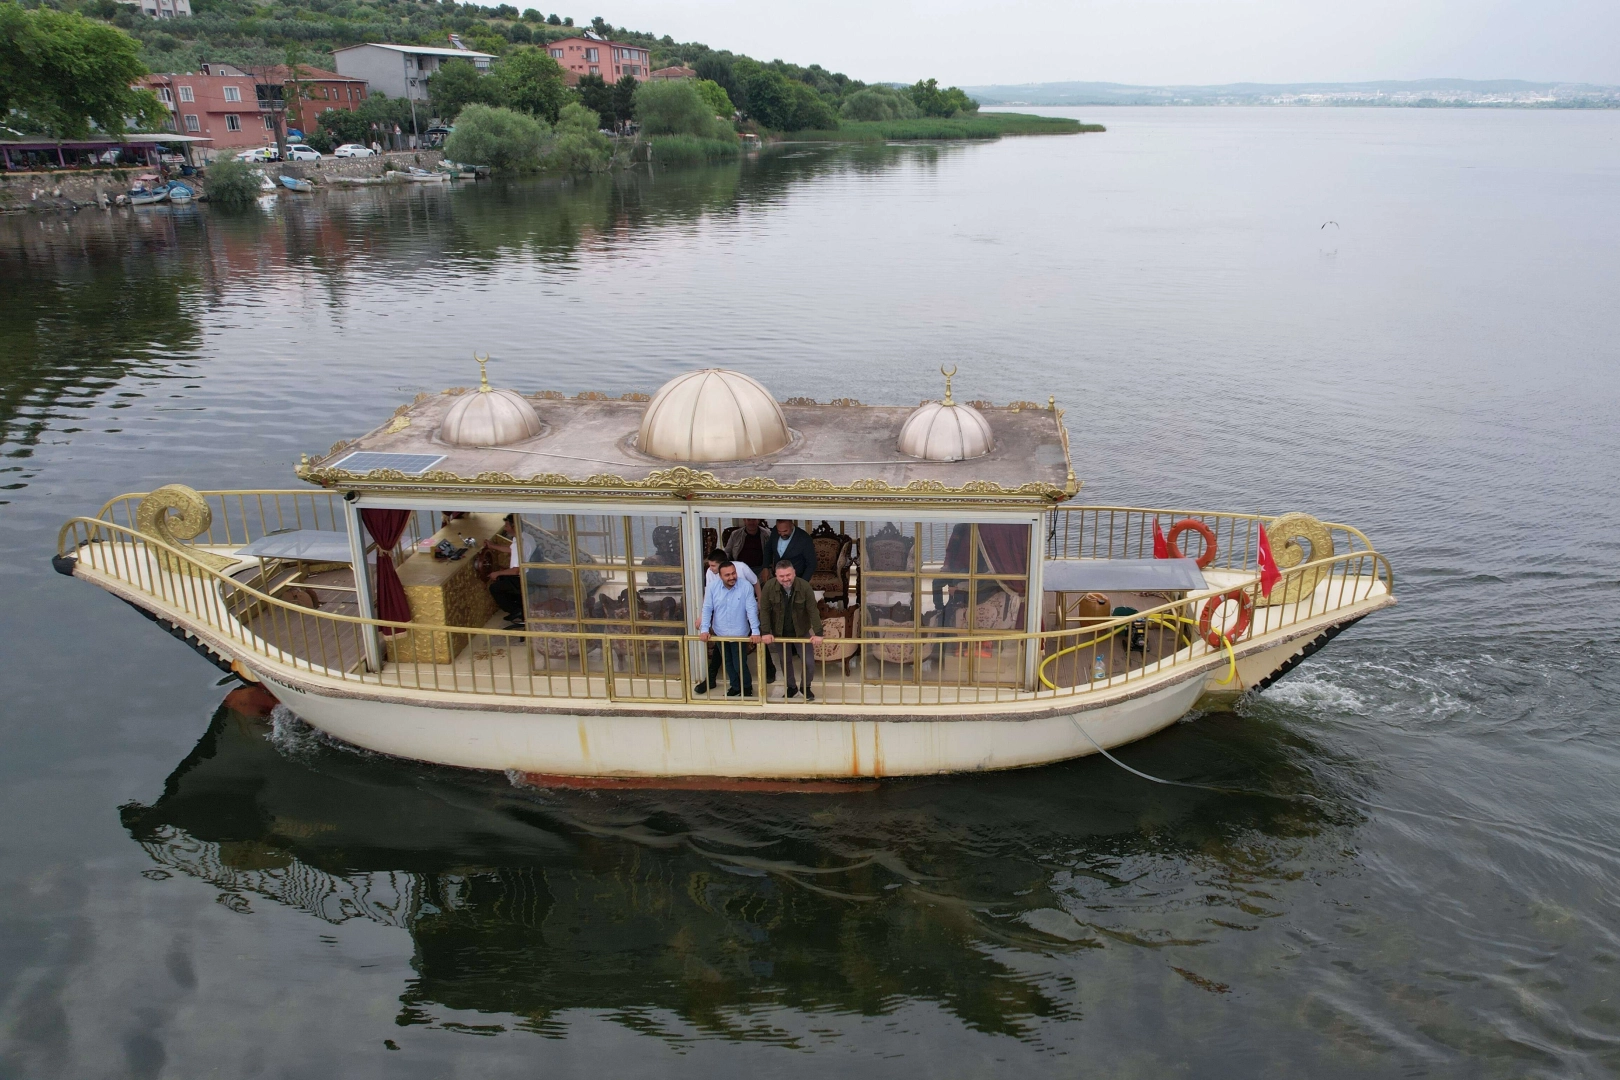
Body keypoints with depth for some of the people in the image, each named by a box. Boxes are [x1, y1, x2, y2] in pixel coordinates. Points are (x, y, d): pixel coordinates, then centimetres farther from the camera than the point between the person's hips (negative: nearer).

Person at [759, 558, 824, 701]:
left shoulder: (804, 586, -22)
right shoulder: (769, 587, -20)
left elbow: (813, 610, -20)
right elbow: (764, 610, -14)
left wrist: (818, 633, -25)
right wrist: (766, 632, -20)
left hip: (801, 631, -1)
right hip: (780, 632, 1)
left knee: (809, 662, 1)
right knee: (785, 662, 15)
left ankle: (806, 688, 26)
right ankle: (791, 688, 37)